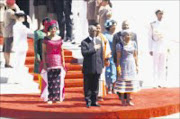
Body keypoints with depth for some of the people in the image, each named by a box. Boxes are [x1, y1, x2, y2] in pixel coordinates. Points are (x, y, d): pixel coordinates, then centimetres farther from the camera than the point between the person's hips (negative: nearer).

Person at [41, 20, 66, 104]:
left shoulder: (59, 39, 10)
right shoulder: (46, 39, 1)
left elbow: (62, 51, 14)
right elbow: (43, 52, 0)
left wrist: (63, 61, 9)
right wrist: (44, 63, -7)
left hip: (58, 61, 3)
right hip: (49, 60, -3)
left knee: (58, 80, 1)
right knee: (49, 80, -6)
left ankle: (58, 97, 8)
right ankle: (49, 98, -1)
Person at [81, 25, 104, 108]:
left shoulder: (99, 41, 13)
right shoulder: (84, 42, -3)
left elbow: (101, 54, 14)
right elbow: (84, 53, -17)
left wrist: (102, 66, 10)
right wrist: (94, 49, -16)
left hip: (97, 68, 4)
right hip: (88, 68, -4)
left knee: (95, 86, 8)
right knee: (88, 86, 2)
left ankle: (94, 101, 16)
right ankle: (88, 101, 10)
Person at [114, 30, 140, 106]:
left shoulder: (133, 44, 7)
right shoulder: (120, 45, -6)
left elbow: (135, 55, 12)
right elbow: (118, 57, -7)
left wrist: (136, 65, 10)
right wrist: (118, 68, -11)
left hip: (132, 65, 5)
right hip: (124, 65, -4)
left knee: (130, 82, 5)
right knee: (123, 82, -2)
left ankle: (128, 100, 14)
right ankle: (123, 101, 6)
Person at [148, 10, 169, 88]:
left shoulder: (164, 25, 9)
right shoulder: (153, 25, -1)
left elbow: (166, 37, 15)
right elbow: (150, 37, -1)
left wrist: (167, 47, 10)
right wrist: (150, 49, -4)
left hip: (163, 47, 4)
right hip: (156, 48, -4)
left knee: (162, 66, 5)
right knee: (155, 66, -3)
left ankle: (162, 83, 9)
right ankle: (155, 84, -1)